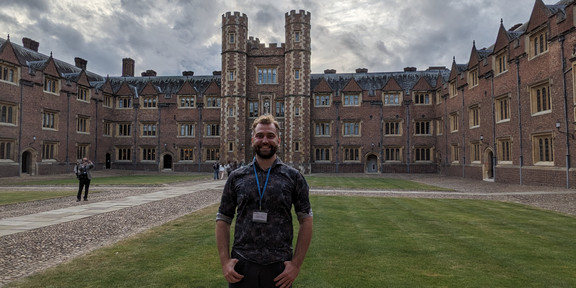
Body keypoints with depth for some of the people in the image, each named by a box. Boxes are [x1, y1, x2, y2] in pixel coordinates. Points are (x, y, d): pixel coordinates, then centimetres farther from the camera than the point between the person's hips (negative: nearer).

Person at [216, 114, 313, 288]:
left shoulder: (293, 177, 0)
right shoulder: (236, 177, 3)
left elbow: (306, 221, -1)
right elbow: (223, 220, 5)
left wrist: (296, 264, -7)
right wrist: (225, 261, -4)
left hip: (279, 268, -1)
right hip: (241, 266, 1)